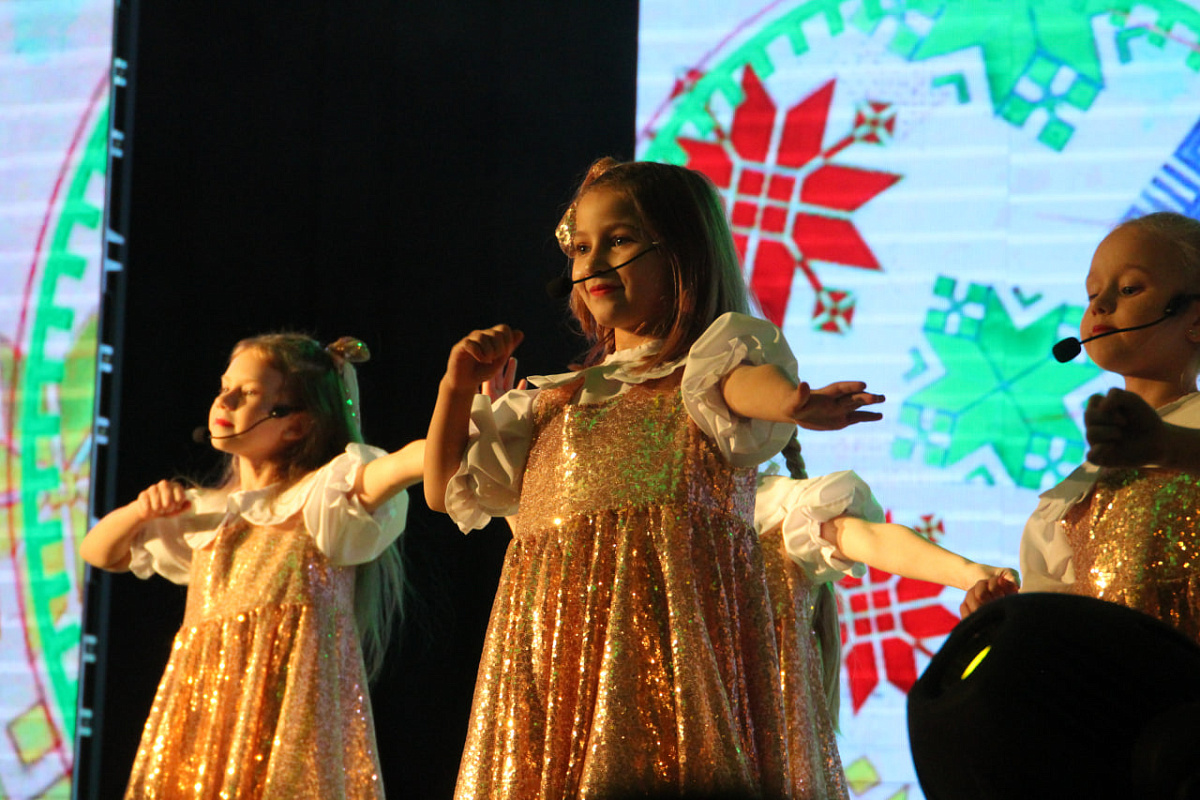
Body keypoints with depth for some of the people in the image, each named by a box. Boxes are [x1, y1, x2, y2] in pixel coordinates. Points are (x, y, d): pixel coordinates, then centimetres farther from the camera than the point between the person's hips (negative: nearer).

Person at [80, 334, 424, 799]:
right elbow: (98, 552, 33)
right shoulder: (206, 513, 23)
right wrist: (141, 510, 12)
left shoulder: (323, 494, 5)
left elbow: (397, 466, -15)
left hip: (294, 687, -5)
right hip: (205, 695, 5)